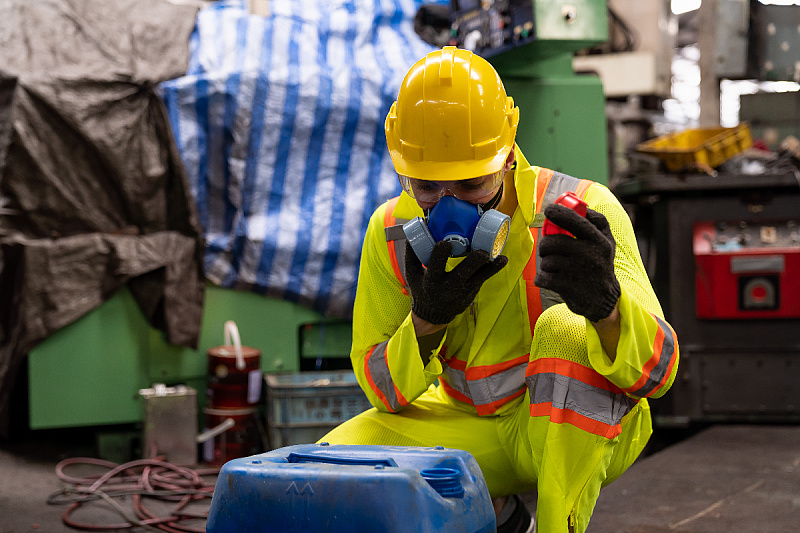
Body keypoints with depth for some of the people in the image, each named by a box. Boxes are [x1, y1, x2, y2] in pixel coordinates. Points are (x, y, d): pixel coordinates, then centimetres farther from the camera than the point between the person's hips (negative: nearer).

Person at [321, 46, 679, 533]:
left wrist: (606, 301, -52)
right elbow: (382, 388, -5)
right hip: (472, 429, 4)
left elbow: (657, 372, -28)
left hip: (590, 429, -4)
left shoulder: (580, 209, -22)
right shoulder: (394, 232, -9)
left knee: (565, 328, -34)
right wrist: (426, 318, -28)